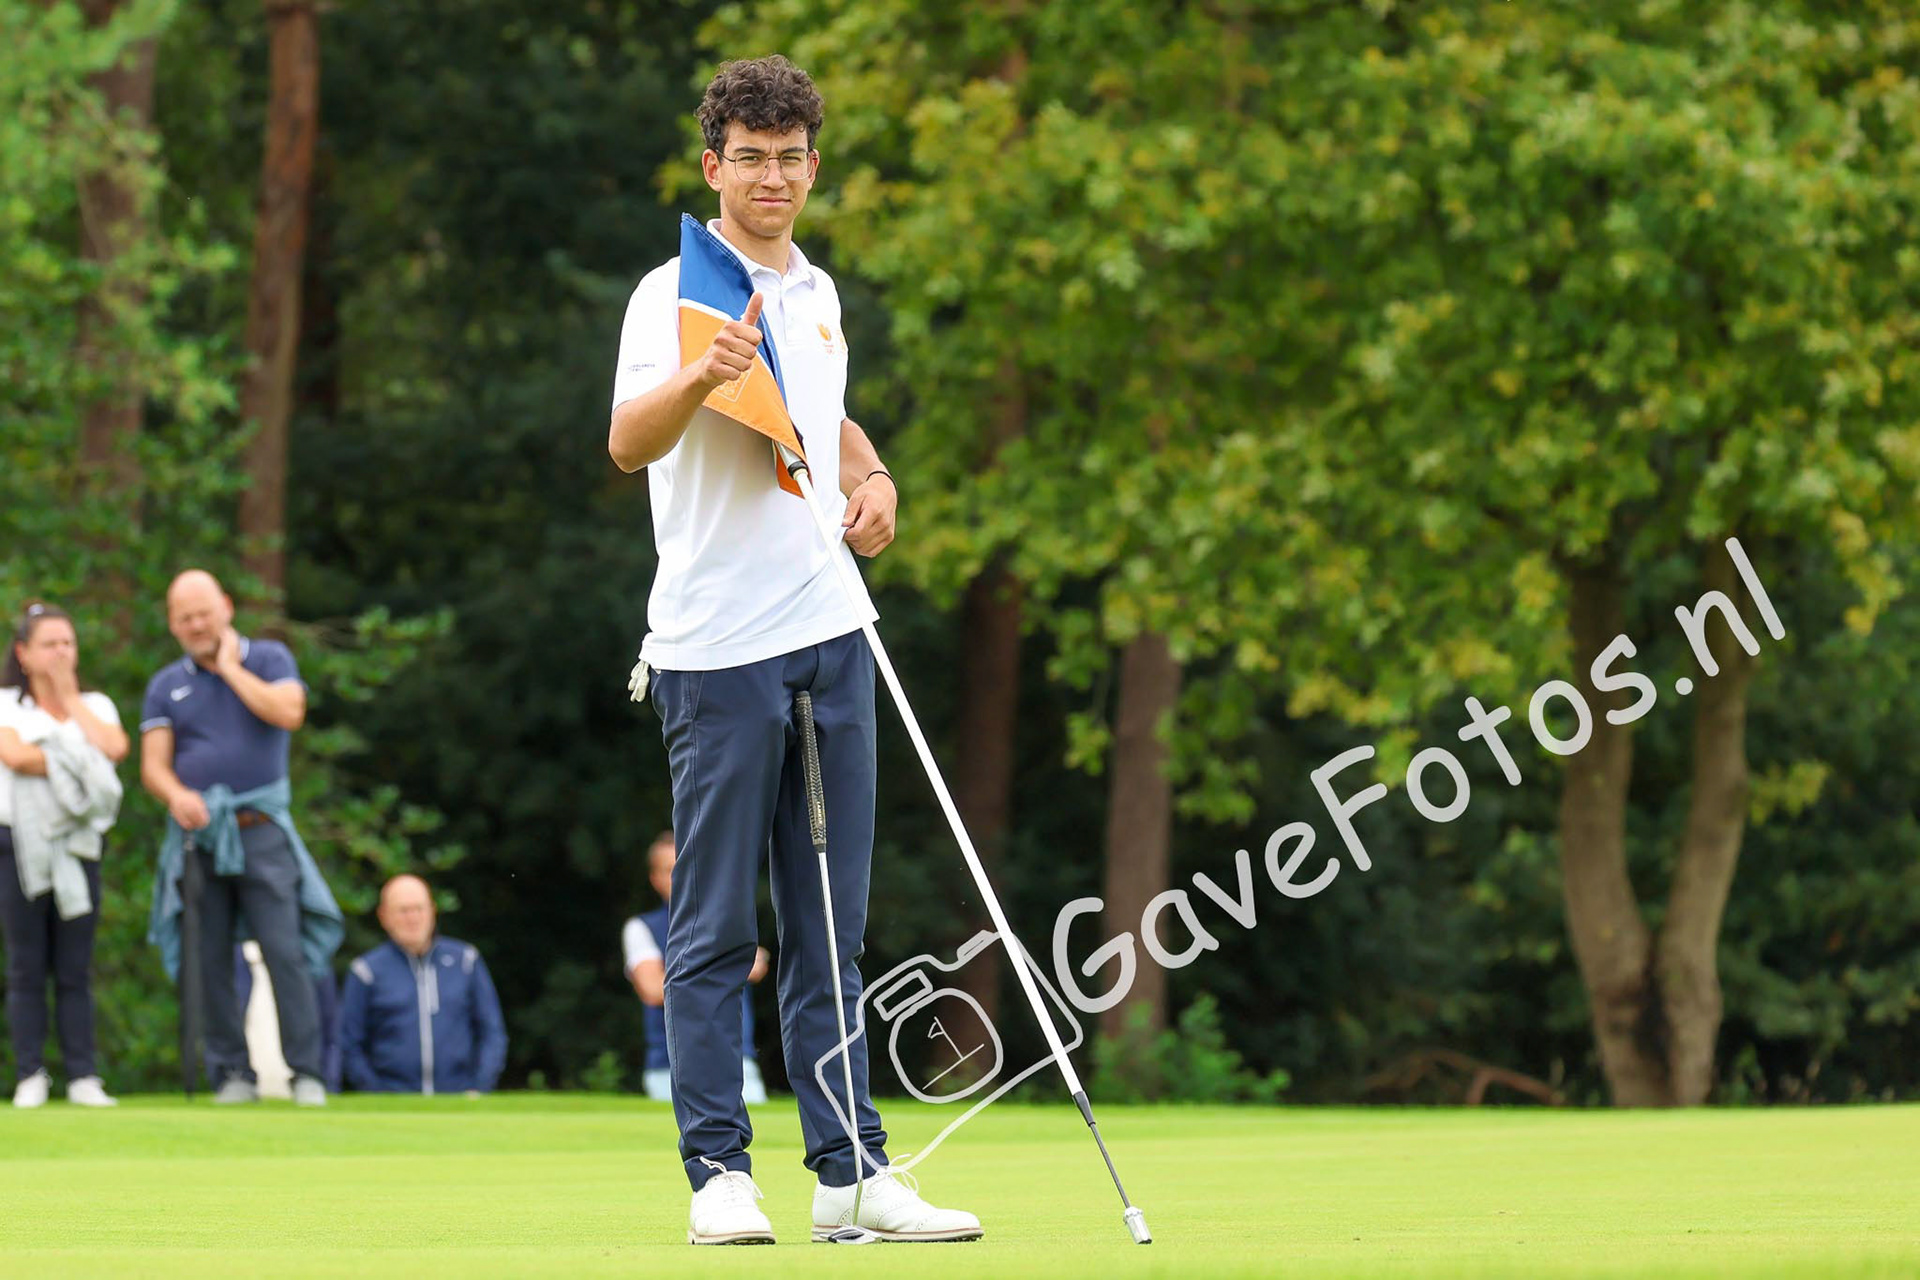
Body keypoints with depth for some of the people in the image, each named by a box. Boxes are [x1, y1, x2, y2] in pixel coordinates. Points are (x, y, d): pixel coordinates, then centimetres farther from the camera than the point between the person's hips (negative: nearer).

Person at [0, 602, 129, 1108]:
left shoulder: (95, 706, 14)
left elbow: (114, 748, -7)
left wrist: (70, 699, 0)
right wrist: (76, 766, -11)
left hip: (78, 844, 2)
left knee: (75, 970, 0)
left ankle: (83, 1076, 0)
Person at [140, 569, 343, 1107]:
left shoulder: (269, 659, 8)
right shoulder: (166, 685, 13)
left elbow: (289, 713, -12)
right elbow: (153, 765, 4)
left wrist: (230, 667, -4)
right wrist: (178, 796, -18)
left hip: (261, 832, -3)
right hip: (198, 835, 3)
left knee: (284, 951, -11)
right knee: (210, 961, 0)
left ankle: (306, 1072, -8)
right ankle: (232, 1073, 6)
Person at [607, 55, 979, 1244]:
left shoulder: (816, 292, 15)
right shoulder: (678, 289, -7)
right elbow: (629, 442, -22)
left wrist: (872, 477, 11)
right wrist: (703, 375, -42)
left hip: (829, 634, 7)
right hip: (719, 650, -7)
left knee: (830, 924, 8)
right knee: (716, 930, -3)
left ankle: (849, 1169, 10)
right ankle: (720, 1171, 0)